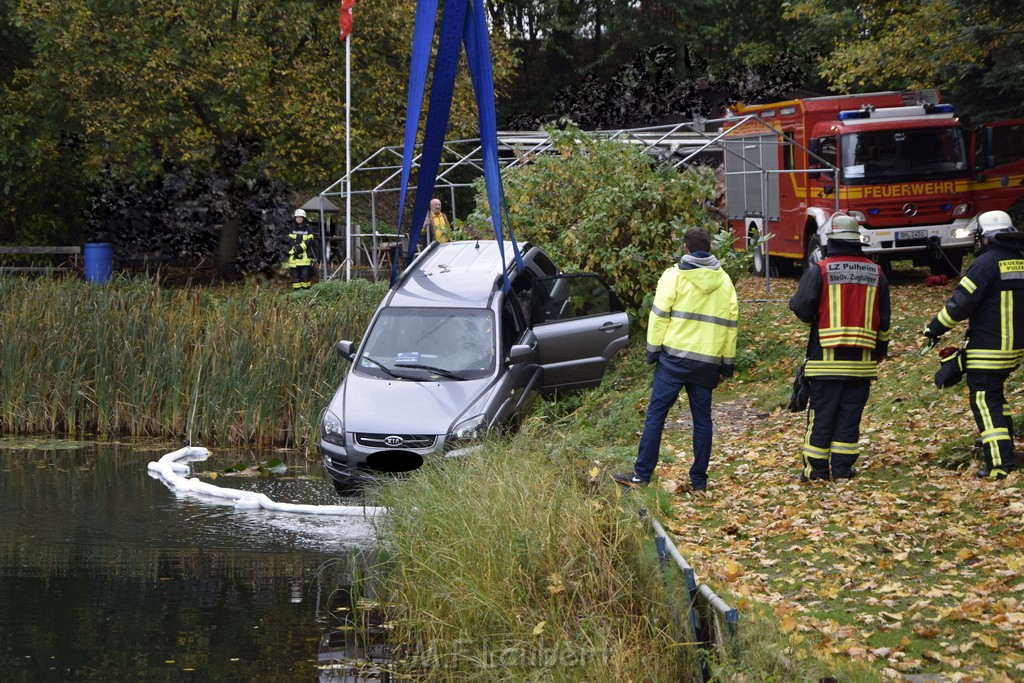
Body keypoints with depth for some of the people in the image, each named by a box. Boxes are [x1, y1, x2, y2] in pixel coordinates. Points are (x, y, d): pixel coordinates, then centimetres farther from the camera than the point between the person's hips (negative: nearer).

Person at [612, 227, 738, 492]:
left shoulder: (675, 276, -4)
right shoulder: (724, 281, 11)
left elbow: (659, 315, -6)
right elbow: (731, 323, 13)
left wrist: (653, 349, 2)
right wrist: (728, 361, 18)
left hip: (674, 357, -4)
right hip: (708, 361, 4)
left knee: (656, 414, -2)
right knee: (702, 418, 9)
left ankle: (642, 475, -4)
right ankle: (699, 480, 9)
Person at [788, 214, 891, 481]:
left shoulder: (819, 271, -8)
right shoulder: (876, 273, 6)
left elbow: (803, 309, -9)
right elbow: (884, 320, 11)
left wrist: (793, 300, 14)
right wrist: (880, 352, 21)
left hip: (826, 359, -3)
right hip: (862, 360, 3)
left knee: (821, 416, 3)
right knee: (850, 416, 8)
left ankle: (816, 469, 6)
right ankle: (842, 468, 8)